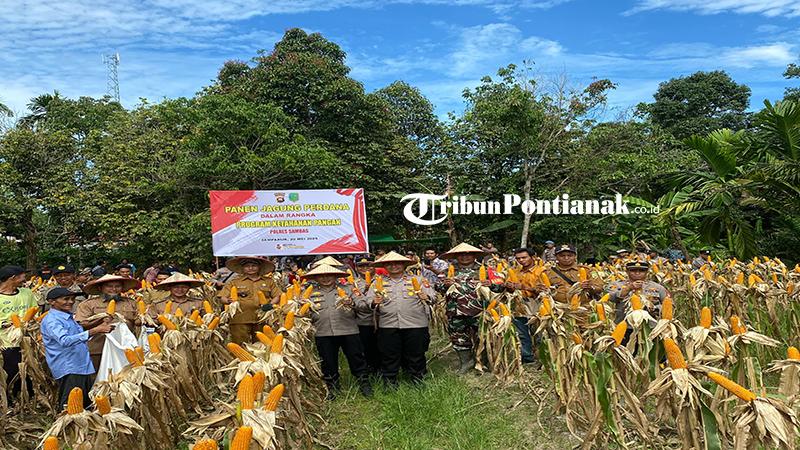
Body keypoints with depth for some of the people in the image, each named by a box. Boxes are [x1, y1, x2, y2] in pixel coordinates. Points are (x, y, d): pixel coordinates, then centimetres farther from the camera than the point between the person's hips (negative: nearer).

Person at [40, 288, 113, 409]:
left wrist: (99, 329, 16)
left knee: (86, 405, 13)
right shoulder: (51, 320, -12)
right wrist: (92, 332, -36)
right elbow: (65, 341, -30)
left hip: (83, 367, 9)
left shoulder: (69, 318, 17)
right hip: (68, 370, -9)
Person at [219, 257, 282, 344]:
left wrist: (271, 304, -7)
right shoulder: (234, 281, 9)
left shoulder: (269, 281, 13)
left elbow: (277, 295, 13)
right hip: (240, 320, -1)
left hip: (262, 319, 2)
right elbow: (222, 297, 5)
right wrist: (228, 301, -17)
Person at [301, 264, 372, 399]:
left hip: (348, 331, -1)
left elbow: (364, 304, 0)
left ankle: (364, 384, 17)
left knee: (356, 358, 3)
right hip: (323, 333, 2)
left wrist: (352, 303, -18)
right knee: (328, 362, 9)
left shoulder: (347, 289, 8)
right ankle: (332, 387, 25)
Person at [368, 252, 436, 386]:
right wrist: (374, 303, -16)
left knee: (416, 355, 5)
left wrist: (426, 298, -17)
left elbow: (432, 295, 5)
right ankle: (390, 384, 18)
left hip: (415, 325, -1)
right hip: (388, 325, 1)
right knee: (389, 357, 4)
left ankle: (418, 382, 19)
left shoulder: (417, 280, 11)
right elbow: (368, 300, 6)